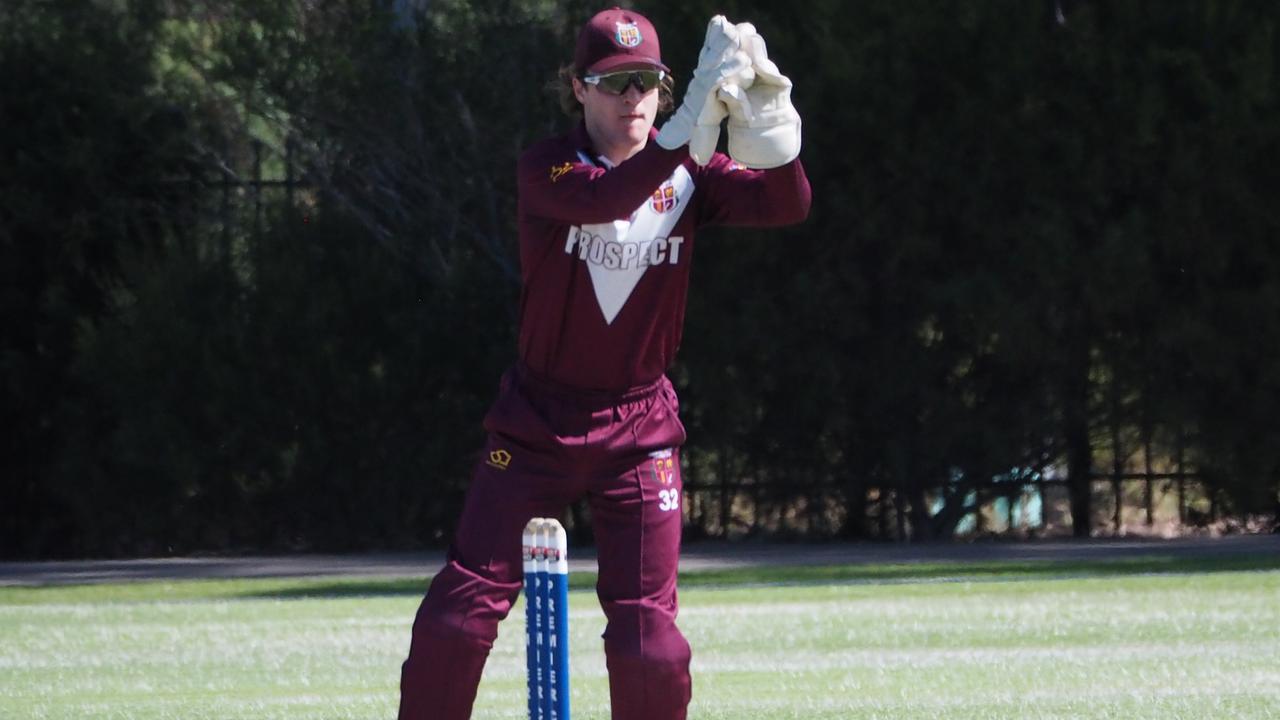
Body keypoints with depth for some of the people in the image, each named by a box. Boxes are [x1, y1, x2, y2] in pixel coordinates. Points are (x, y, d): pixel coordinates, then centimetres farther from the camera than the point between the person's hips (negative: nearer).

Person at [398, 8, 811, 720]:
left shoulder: (687, 175, -1)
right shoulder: (548, 167, -9)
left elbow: (789, 202, -19)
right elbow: (605, 197, -32)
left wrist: (765, 117, -38)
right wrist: (694, 122, -45)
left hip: (640, 428, 1)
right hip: (537, 422, -1)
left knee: (650, 647, -6)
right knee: (455, 619, -8)